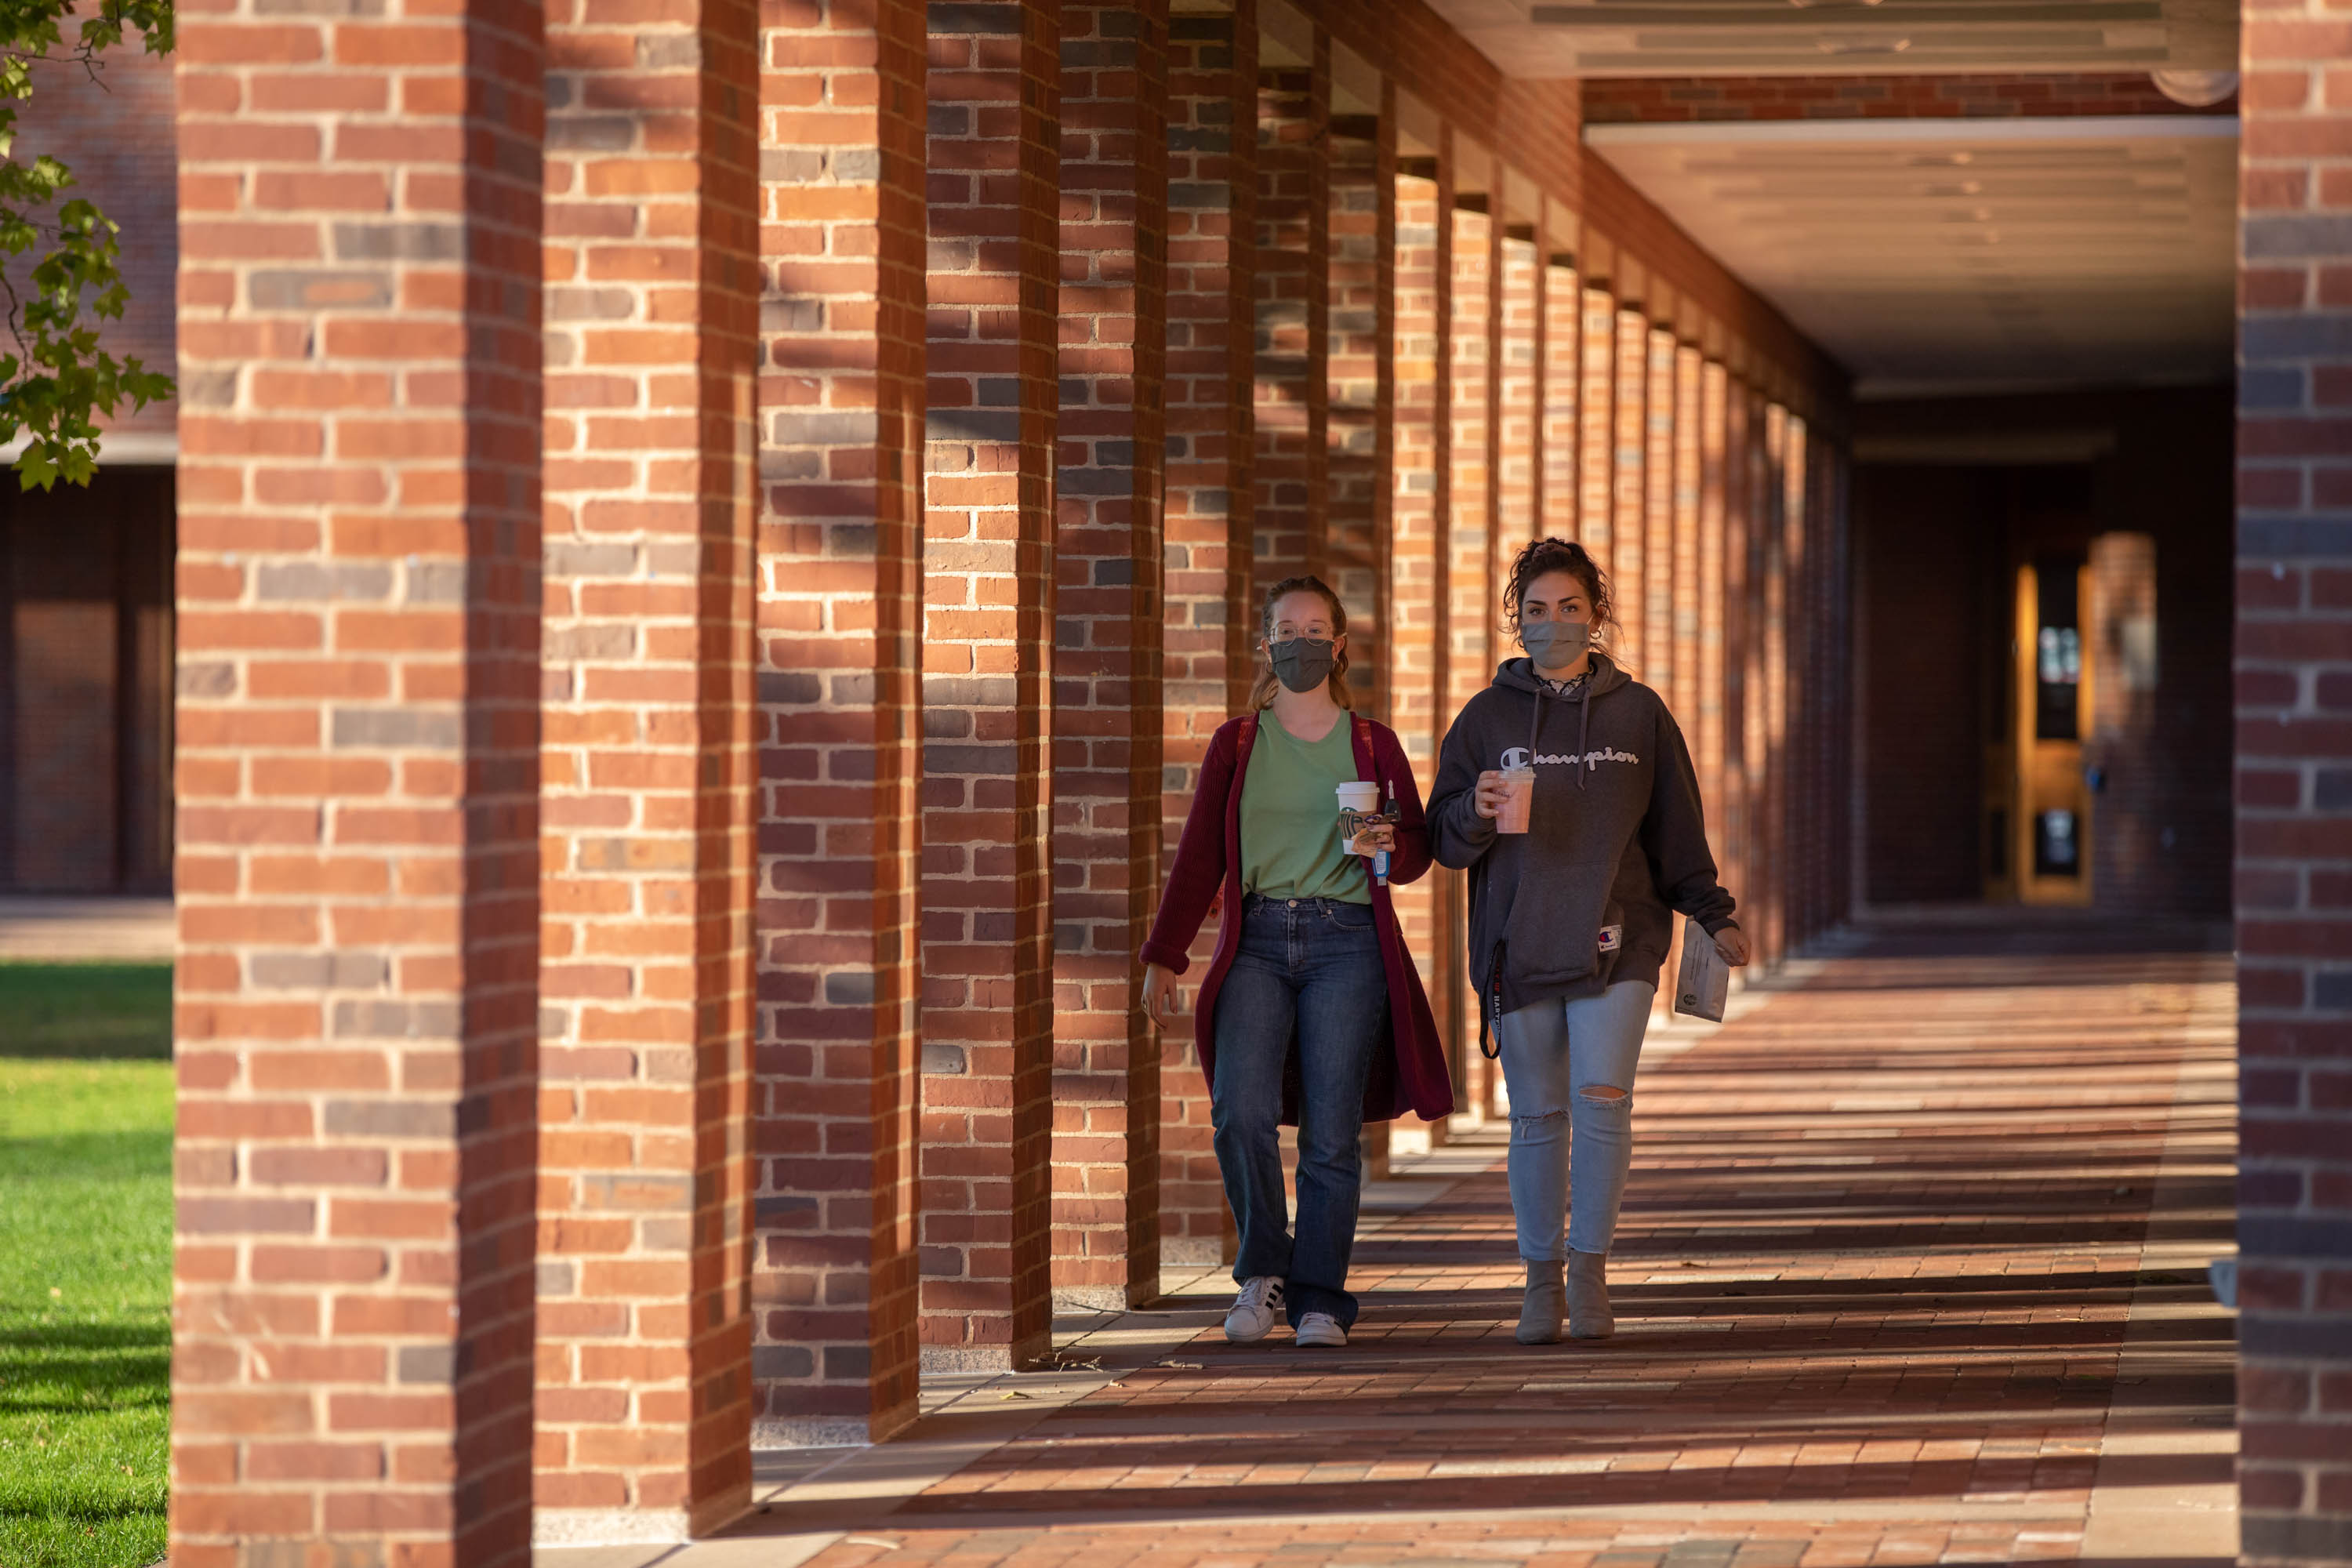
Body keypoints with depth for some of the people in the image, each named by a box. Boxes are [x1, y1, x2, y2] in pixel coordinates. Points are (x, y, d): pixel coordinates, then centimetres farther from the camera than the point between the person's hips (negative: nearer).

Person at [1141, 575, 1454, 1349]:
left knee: (1331, 1133, -5)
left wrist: (1388, 847, -11)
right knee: (1241, 1111, -17)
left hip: (1346, 944, 0)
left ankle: (1319, 1301, 3)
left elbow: (1417, 850, 13)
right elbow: (1199, 858, 11)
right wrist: (1163, 957, 5)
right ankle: (1264, 1272, 1)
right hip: (1257, 943, 0)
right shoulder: (1236, 743, 12)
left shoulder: (1373, 745, 11)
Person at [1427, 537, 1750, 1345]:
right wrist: (1479, 813, -15)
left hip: (1616, 941, -1)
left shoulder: (1638, 713, 9)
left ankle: (1590, 1273, -4)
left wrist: (1713, 915, 6)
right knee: (1538, 1116, 3)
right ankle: (1543, 1281, 12)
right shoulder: (1487, 717, 8)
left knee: (1603, 1099, -14)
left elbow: (1677, 830, 14)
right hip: (1517, 942, 1)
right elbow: (1445, 838, 6)